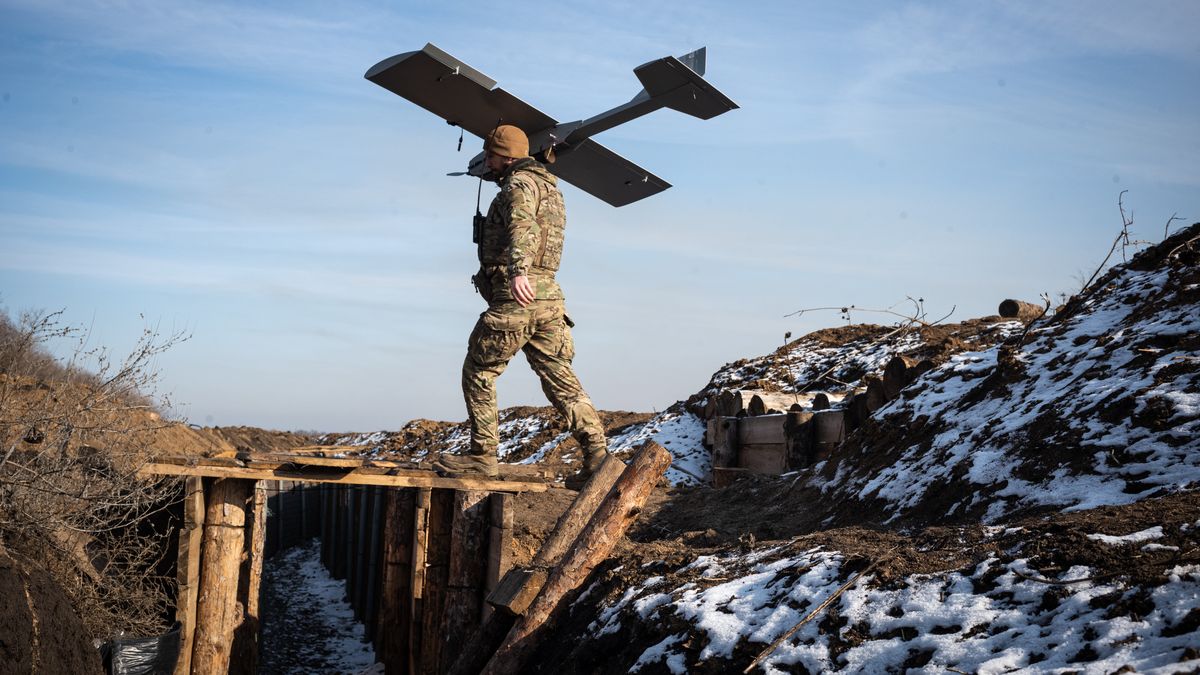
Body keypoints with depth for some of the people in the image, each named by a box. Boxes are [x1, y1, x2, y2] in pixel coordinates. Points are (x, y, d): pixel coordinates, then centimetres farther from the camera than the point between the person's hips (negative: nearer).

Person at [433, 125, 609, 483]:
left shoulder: (519, 183, -7)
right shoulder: (550, 188, 24)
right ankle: (597, 452, -2)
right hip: (548, 295, 9)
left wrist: (518, 270, -42)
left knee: (478, 372, 3)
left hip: (517, 296, -9)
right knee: (559, 377, 6)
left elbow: (522, 226, -27)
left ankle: (482, 456, 5)